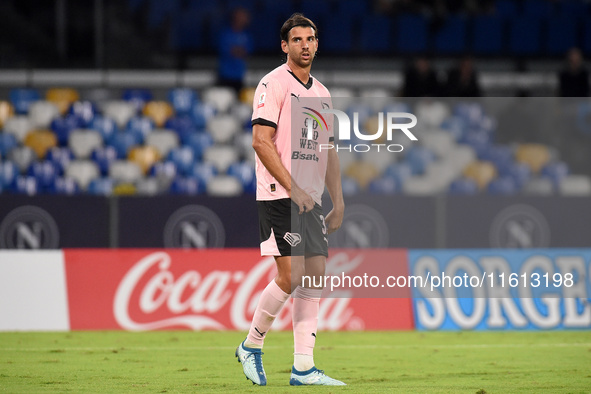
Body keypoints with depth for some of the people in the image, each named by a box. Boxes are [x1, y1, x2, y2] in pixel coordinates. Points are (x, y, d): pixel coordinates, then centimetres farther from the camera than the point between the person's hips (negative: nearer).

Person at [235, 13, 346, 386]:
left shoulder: (322, 93, 18)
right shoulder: (274, 83, -6)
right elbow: (261, 141, -13)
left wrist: (338, 202, 14)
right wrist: (293, 190, -18)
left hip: (311, 200, 7)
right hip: (279, 197, -7)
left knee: (315, 278, 1)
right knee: (291, 276, -13)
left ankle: (303, 367, 2)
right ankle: (251, 346, 6)